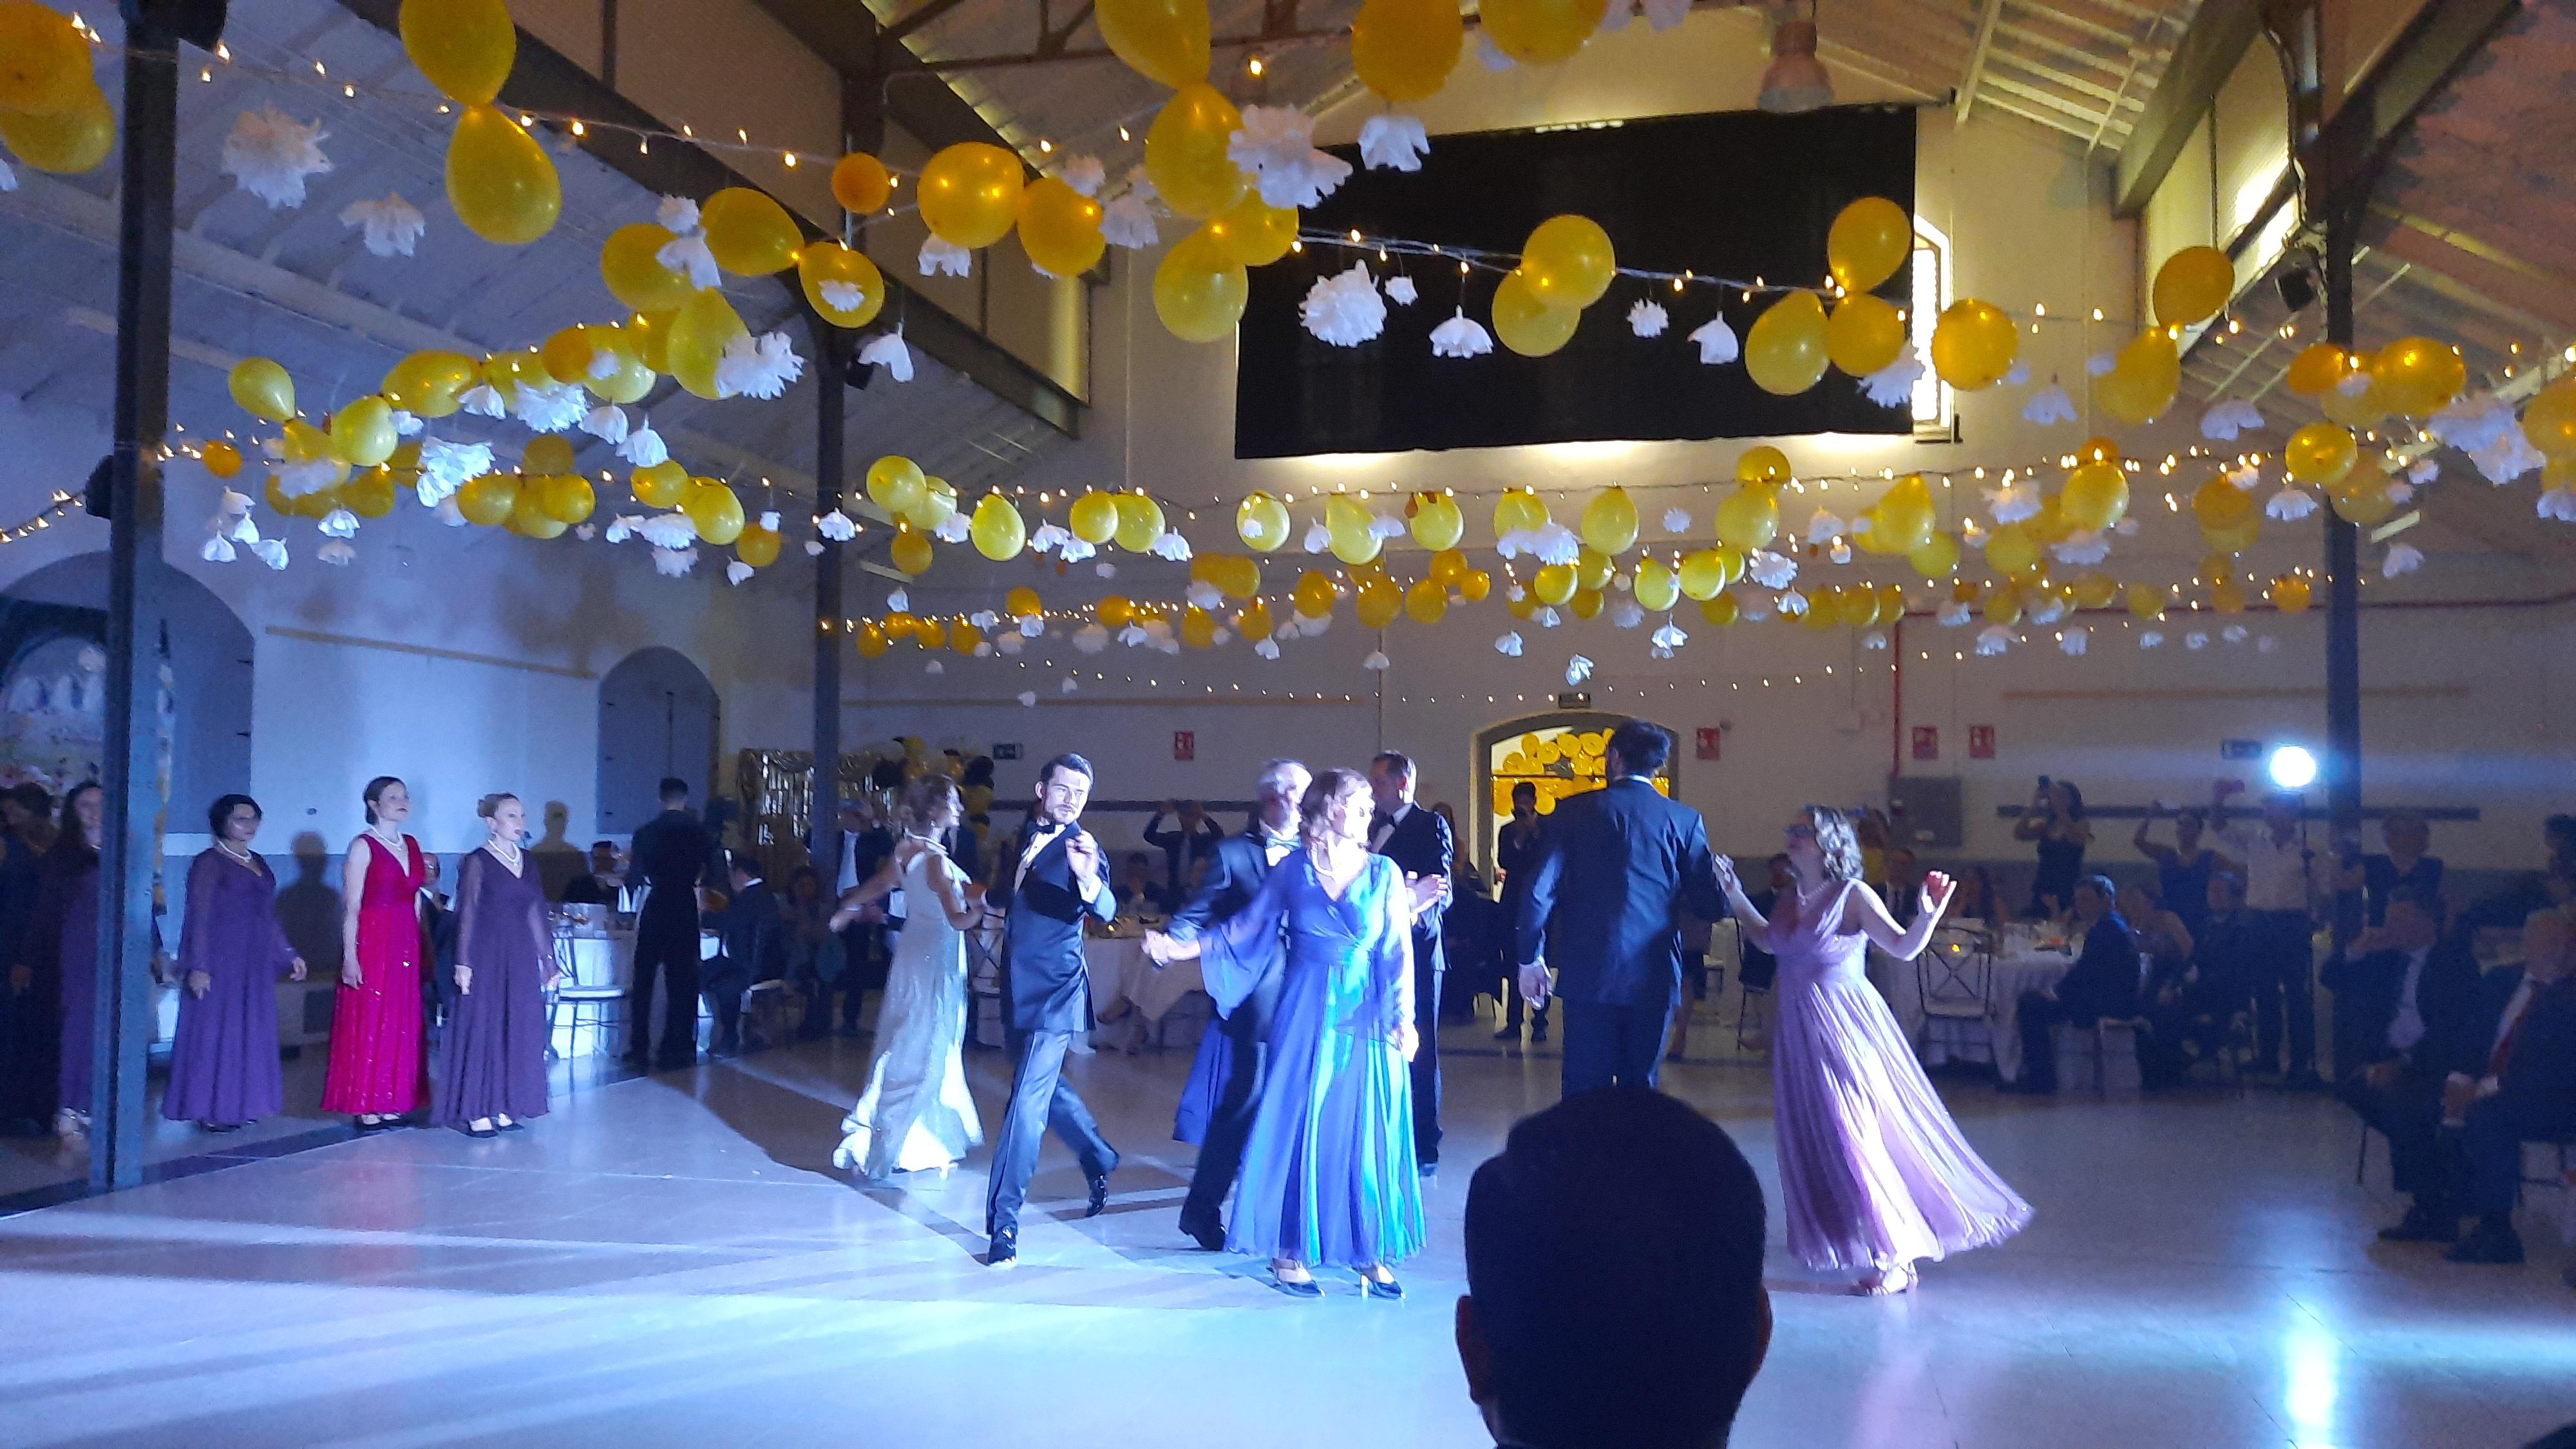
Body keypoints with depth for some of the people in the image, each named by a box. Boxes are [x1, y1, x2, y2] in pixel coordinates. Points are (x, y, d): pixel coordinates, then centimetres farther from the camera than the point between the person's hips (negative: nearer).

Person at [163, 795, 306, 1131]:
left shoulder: (258, 863, 14)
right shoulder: (209, 863, -7)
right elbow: (199, 917, -13)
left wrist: (288, 954, 18)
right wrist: (198, 966, -19)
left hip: (255, 965, 7)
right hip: (220, 962, -7)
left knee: (251, 1033, 8)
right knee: (214, 1031, -2)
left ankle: (239, 1104, 16)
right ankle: (209, 1110, 3)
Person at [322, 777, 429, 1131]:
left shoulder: (411, 845, 13)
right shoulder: (363, 847, -6)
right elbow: (351, 907, -10)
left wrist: (421, 947, 11)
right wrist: (349, 956, -17)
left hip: (407, 945, 7)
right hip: (372, 942, -6)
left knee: (402, 1024, 7)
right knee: (369, 1022, -3)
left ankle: (391, 1104, 14)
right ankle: (366, 1108, 2)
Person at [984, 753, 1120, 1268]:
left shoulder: (1081, 847, -12)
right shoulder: (1027, 837, 9)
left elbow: (1104, 910, -32)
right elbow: (998, 898, 23)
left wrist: (1088, 877, -50)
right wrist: (1014, 874, 4)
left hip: (1055, 993, -8)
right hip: (1020, 988, 8)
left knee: (1028, 1101, -12)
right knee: (1044, 1087, 22)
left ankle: (1004, 1224, -7)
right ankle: (1099, 1159, 44)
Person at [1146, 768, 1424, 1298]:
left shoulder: (1383, 872, 1)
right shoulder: (1292, 870, 2)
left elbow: (1400, 951, -1)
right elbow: (1247, 927, 7)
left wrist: (1404, 1017, -9)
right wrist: (1183, 948, -1)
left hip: (1367, 1017, 0)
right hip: (1307, 1015, 0)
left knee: (1367, 1132, 3)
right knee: (1300, 1128, 2)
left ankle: (1372, 1253, 13)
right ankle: (1290, 1251, 13)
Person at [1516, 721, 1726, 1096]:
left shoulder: (1574, 811, -1)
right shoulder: (1685, 819, 0)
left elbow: (1539, 891, -6)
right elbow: (1709, 906, 1)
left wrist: (1530, 959, 4)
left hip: (1588, 972, -1)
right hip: (1654, 979, 1)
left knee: (1584, 1090, 4)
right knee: (1641, 1087, 11)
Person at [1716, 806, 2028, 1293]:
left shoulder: (1853, 896, -11)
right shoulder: (1791, 898, 8)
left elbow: (1904, 947, -15)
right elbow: (1771, 941, 26)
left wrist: (1928, 916, -32)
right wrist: (1736, 897, 21)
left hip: (1843, 1031, -7)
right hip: (1798, 1034, 7)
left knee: (1852, 1139, -8)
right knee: (1810, 1139, 13)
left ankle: (1897, 1259, 2)